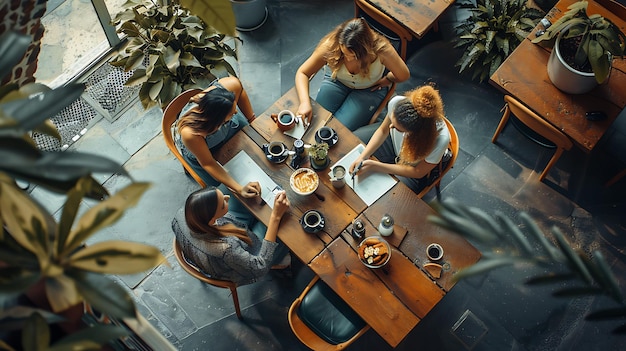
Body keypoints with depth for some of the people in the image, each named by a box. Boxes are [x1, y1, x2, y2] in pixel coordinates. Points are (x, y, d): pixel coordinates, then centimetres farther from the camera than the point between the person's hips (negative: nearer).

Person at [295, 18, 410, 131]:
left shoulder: (381, 50, -36)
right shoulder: (330, 45, -32)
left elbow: (403, 75, -17)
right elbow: (302, 73, -23)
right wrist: (305, 102, -37)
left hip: (370, 88, -1)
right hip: (337, 81, 2)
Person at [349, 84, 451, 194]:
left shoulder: (440, 139, -43)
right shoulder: (396, 103, -34)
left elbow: (418, 172, -24)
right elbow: (383, 130, -11)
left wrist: (375, 166, -30)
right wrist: (362, 157, -24)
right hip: (392, 140, 4)